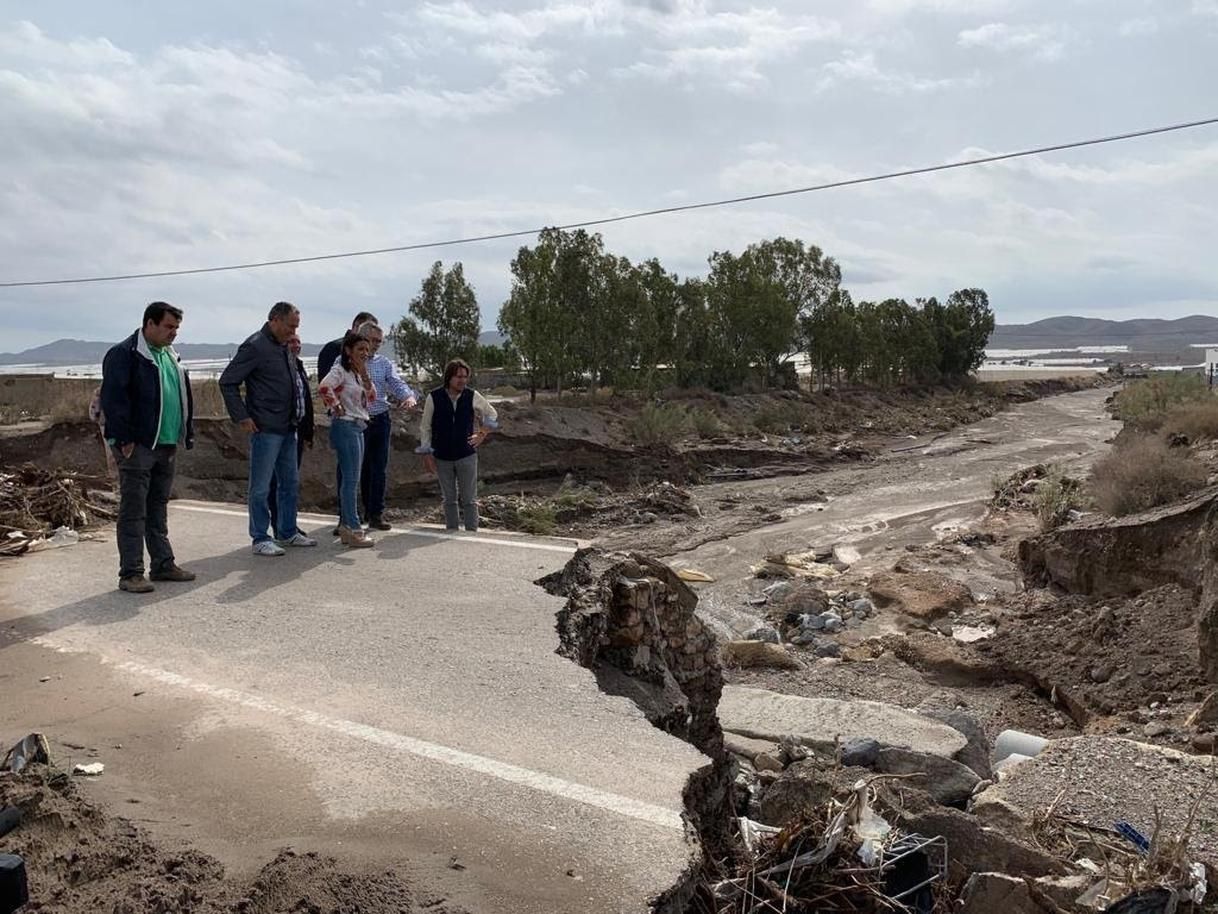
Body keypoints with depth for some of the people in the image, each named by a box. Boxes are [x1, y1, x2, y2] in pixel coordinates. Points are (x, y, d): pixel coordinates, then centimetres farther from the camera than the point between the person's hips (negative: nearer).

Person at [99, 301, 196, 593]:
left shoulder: (171, 356, 17)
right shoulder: (124, 354, -9)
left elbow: (183, 397, 23)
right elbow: (113, 398, -16)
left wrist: (187, 434, 15)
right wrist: (124, 439, -19)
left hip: (166, 446, 8)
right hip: (137, 447, -8)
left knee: (158, 508, 15)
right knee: (133, 511, -4)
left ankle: (163, 564, 22)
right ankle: (131, 574, 0)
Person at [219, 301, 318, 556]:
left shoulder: (284, 347, 14)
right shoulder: (255, 346, -12)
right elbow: (227, 382, -14)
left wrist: (296, 416, 15)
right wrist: (242, 417, -15)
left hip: (288, 428, 9)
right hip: (265, 430, -9)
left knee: (291, 483, 15)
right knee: (261, 487, 0)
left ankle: (288, 532, 26)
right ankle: (260, 539, 8)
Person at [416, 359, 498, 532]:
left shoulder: (473, 396, -5)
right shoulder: (434, 397, -7)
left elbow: (491, 414, 14)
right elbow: (425, 427, 1)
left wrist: (482, 434, 7)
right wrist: (426, 454, -2)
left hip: (467, 455, 0)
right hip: (442, 458, 0)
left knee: (469, 499, 0)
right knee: (449, 499, 9)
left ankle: (471, 532, 5)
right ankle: (451, 531, 17)